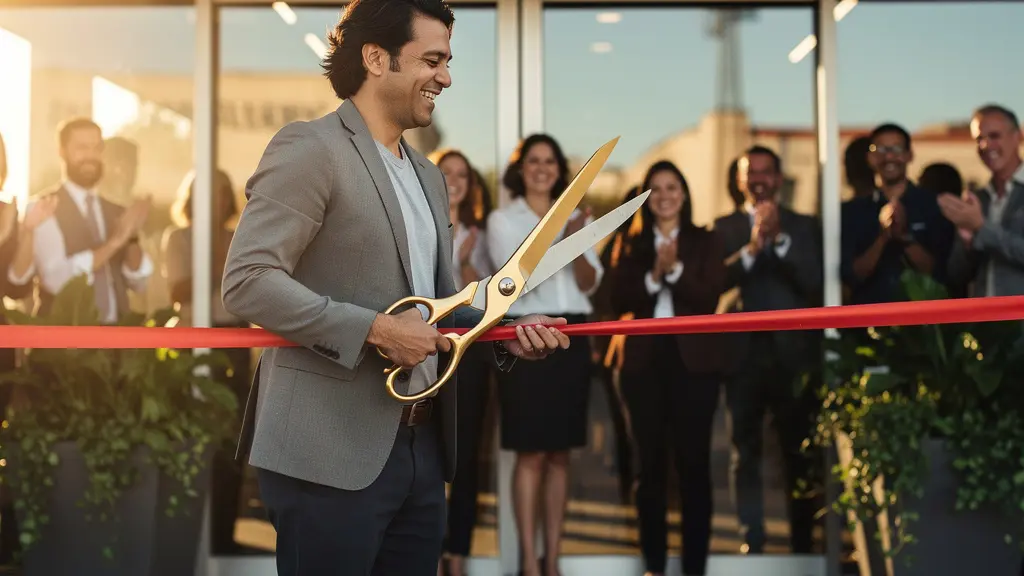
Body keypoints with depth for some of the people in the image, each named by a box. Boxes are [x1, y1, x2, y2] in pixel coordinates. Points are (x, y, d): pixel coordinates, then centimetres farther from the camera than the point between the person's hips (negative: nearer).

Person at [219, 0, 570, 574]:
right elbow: (246, 281, -17)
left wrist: (507, 332, 5)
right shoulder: (309, 148, -9)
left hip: (422, 447, 8)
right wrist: (375, 330, -21)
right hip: (332, 454, -8)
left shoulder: (428, 175, 19)